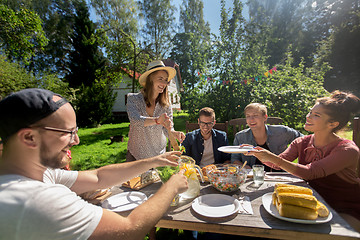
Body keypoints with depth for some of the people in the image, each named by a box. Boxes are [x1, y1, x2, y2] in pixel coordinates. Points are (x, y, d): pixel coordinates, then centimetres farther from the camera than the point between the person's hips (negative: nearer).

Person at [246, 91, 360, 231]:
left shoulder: (348, 150, -21)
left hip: (346, 213, -4)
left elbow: (309, 173, -32)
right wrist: (256, 152, -25)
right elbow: (278, 164, -10)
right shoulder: (302, 143, -4)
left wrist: (273, 158, -40)